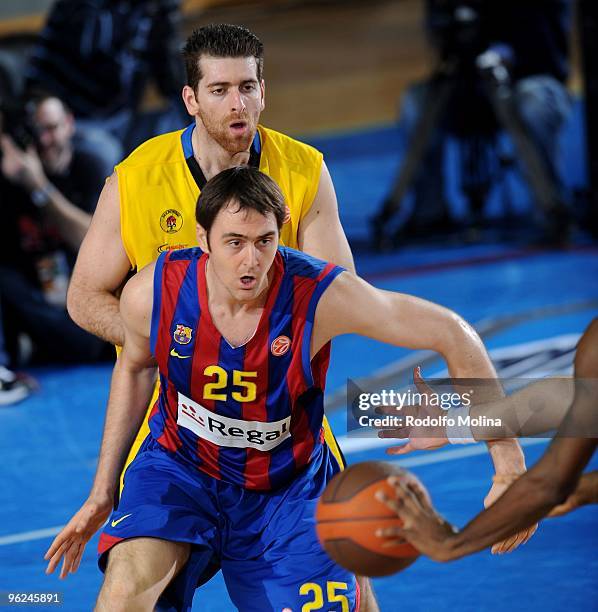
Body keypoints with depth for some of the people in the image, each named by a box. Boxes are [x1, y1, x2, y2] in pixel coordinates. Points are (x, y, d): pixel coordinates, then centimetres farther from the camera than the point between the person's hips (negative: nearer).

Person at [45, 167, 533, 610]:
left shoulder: (320, 295, -27)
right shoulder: (152, 294, -20)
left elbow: (451, 334, -19)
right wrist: (103, 490, 7)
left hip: (287, 487, 0)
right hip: (180, 466, 0)